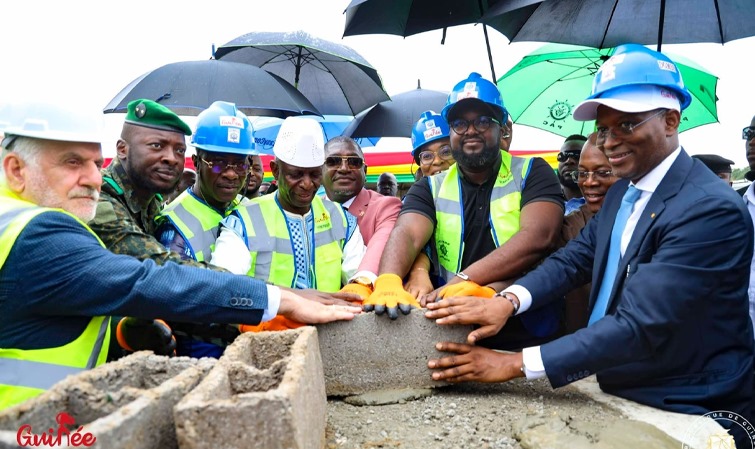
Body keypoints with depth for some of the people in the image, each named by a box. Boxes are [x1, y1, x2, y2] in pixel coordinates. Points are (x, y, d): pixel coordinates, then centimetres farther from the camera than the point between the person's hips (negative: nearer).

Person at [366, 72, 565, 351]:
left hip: (527, 337, -1)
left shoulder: (532, 173, 7)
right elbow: (407, 234, -4)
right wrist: (388, 281, -26)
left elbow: (538, 237, -9)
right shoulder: (432, 187, 13)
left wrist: (464, 279, -20)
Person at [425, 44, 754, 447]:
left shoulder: (712, 209, -23)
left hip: (685, 413, -6)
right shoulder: (622, 192, 5)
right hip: (618, 392, 7)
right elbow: (574, 258, 2)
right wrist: (508, 301, -17)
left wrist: (515, 364, -27)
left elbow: (640, 326, -28)